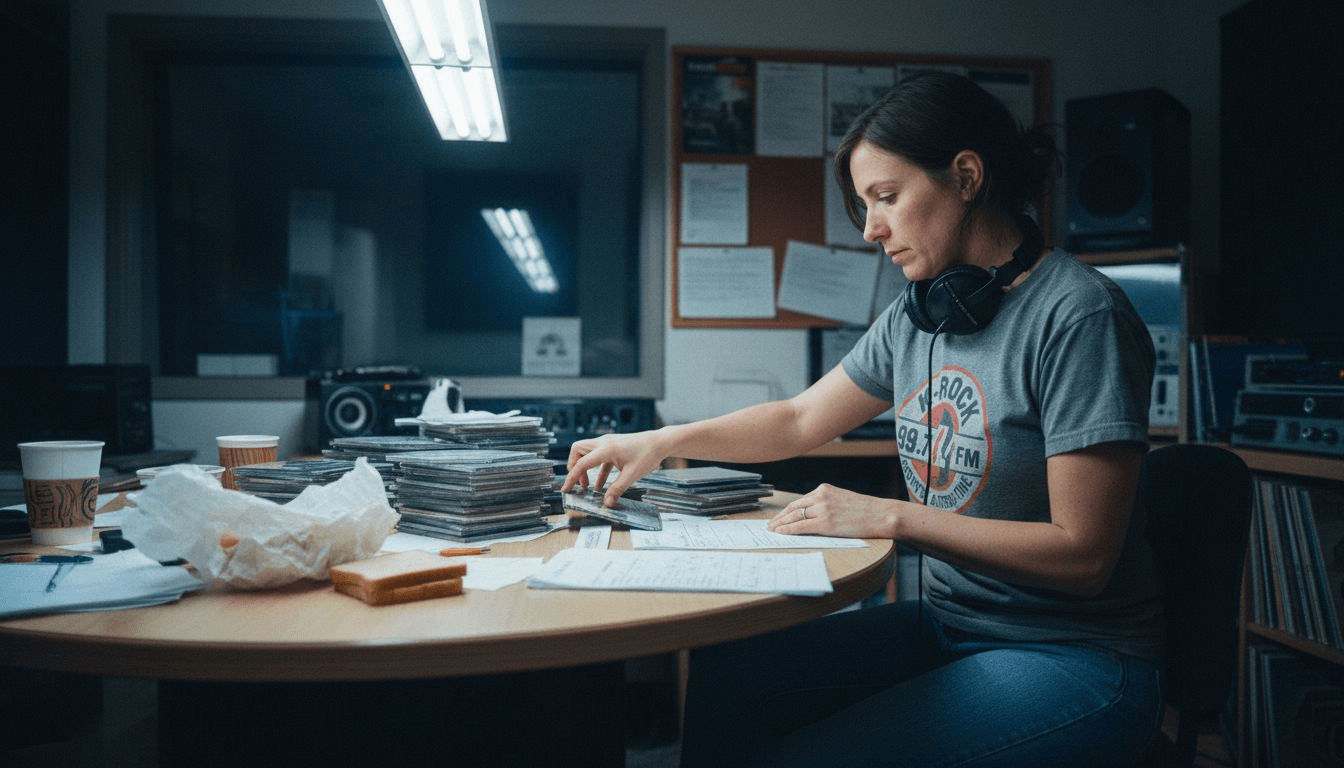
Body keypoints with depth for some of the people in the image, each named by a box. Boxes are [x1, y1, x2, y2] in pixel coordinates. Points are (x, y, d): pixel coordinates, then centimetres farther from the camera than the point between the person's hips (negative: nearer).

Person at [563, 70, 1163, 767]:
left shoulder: (1078, 316, -17)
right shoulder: (916, 314, 5)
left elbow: (1081, 552, -19)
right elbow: (800, 420, 16)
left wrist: (890, 517, -19)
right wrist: (663, 441, 7)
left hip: (1074, 656, -6)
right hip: (944, 624, 7)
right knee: (719, 675, -9)